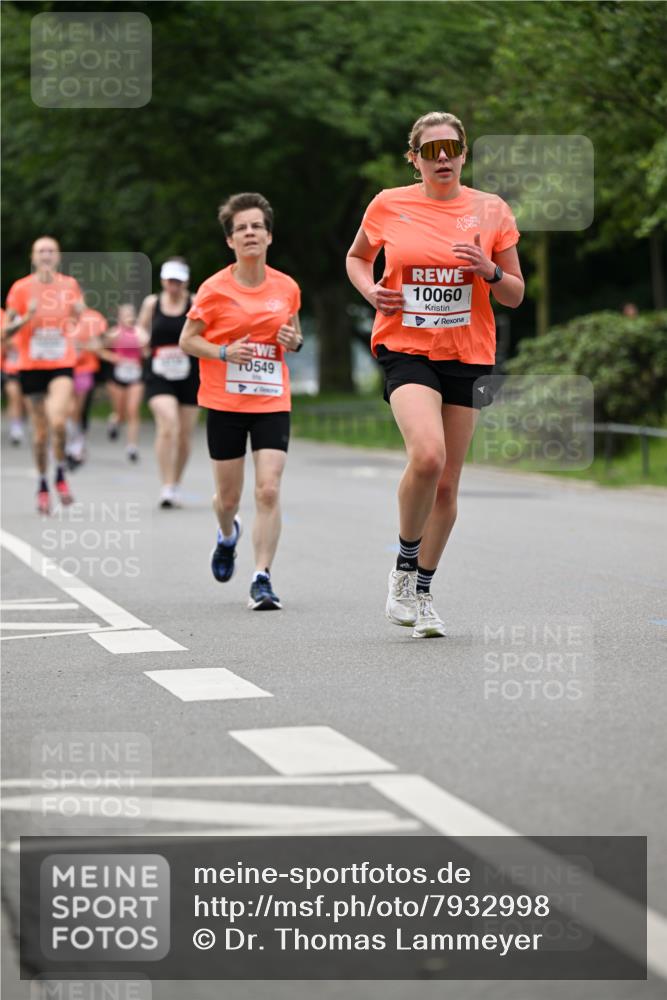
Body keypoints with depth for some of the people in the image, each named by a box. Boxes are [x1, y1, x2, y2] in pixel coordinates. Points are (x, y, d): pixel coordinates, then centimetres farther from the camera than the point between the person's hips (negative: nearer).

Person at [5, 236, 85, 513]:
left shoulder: (69, 285, 3)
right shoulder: (21, 288, -1)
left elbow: (78, 317, 18)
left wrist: (78, 310, -6)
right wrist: (27, 317, -18)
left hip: (62, 365, 0)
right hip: (31, 366, 0)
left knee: (57, 422, -22)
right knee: (40, 430, 5)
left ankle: (61, 474, 1)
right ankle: (42, 485, 22)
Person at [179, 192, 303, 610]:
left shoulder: (287, 288, 3)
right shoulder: (215, 289, -6)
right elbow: (187, 340, 0)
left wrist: (293, 340, -5)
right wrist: (224, 352, -17)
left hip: (273, 403, 1)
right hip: (224, 403, -1)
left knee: (269, 490, -13)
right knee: (229, 495, 9)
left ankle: (262, 579, -8)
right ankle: (228, 535, 45)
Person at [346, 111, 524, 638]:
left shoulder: (491, 210, 3)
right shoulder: (388, 206, 1)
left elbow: (516, 295, 8)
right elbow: (357, 258, 19)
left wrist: (490, 271, -13)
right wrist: (371, 290, -1)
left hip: (467, 356, 3)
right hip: (406, 348, -2)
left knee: (447, 484, 5)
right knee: (427, 454, -26)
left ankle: (421, 592, 23)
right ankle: (405, 565, -4)